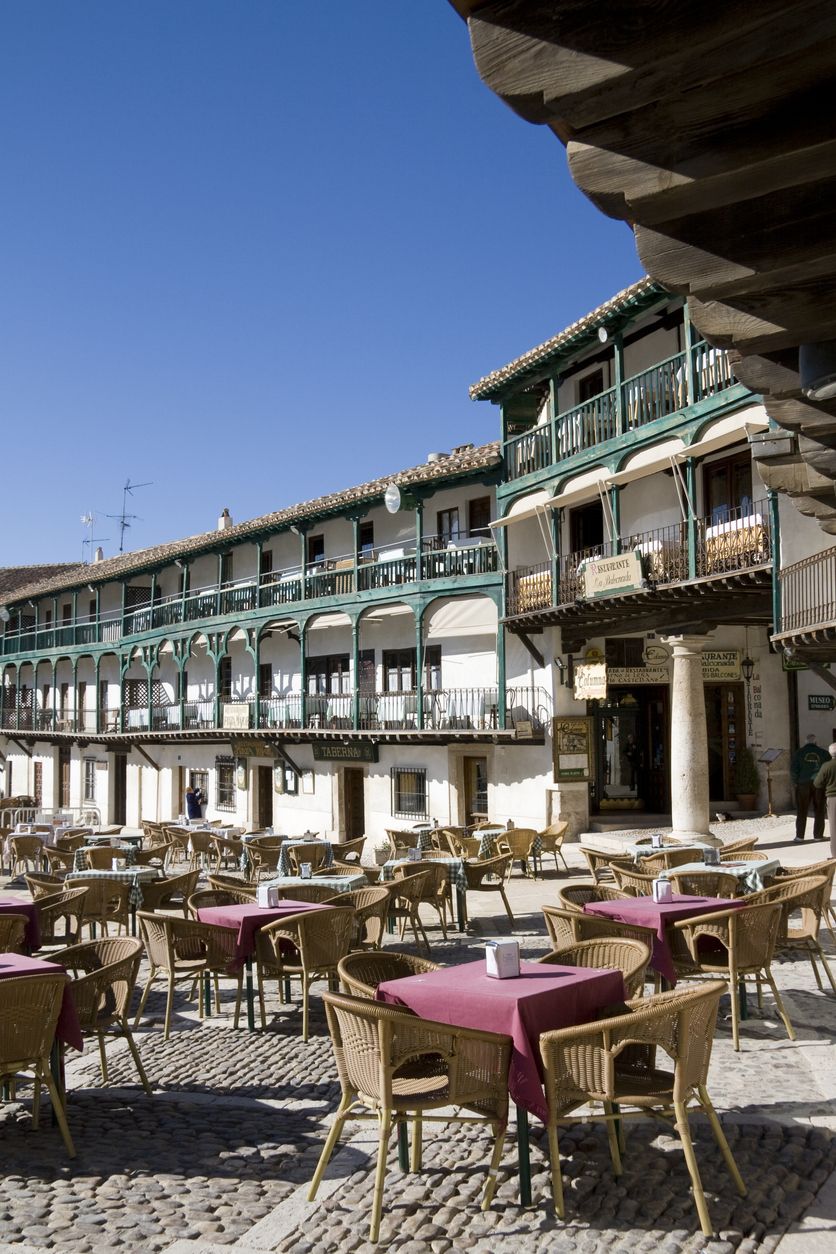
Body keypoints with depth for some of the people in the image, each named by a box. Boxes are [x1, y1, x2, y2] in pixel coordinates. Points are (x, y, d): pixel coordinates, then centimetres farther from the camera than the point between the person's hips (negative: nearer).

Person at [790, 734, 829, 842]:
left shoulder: (799, 753, -1)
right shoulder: (823, 753, 1)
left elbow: (793, 769, -6)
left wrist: (795, 781, 5)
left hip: (803, 784, 0)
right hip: (819, 784, 0)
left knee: (802, 811, 6)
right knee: (819, 810, 9)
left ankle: (799, 835, 5)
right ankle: (818, 835, 10)